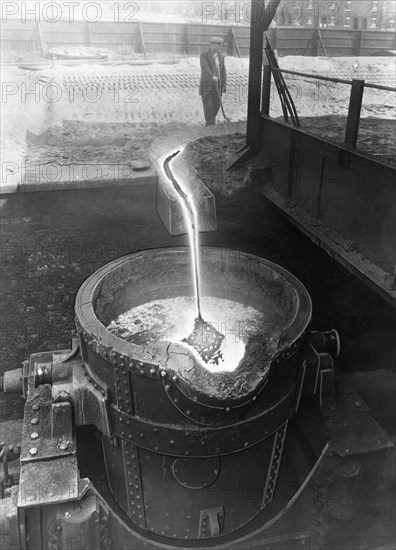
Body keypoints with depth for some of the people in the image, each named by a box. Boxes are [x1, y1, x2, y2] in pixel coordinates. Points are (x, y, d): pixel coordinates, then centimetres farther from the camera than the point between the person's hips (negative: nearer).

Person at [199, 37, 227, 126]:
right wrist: (212, 76, -41)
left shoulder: (221, 56, 9)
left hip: (217, 84, 5)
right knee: (208, 105, -8)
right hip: (206, 84, -5)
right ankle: (210, 124, -3)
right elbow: (205, 67, -25)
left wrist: (224, 84, -2)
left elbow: (223, 71, 8)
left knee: (217, 104, 3)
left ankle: (211, 120, 23)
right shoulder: (204, 55, -7)